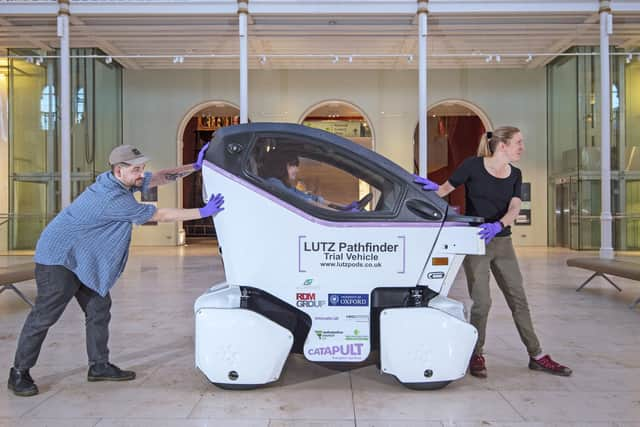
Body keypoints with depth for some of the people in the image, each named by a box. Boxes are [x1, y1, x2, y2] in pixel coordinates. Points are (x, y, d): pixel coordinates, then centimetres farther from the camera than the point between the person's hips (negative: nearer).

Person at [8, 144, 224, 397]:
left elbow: (160, 178, 8)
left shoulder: (121, 181, -1)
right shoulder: (113, 198, -28)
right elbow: (158, 215, -24)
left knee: (99, 308, 9)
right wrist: (203, 212, -21)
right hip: (59, 257, -10)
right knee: (44, 316, -3)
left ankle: (99, 366, 17)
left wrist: (195, 167, 0)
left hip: (84, 260, 10)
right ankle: (19, 373, 10)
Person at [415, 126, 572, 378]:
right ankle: (476, 356, 16)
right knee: (482, 302, -4)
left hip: (502, 242, 5)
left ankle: (536, 356, 20)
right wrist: (433, 188, -25)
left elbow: (514, 208, -8)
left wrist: (497, 226, -28)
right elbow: (447, 189, -2)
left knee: (518, 300, 9)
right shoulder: (473, 166, -9)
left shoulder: (515, 175, 5)